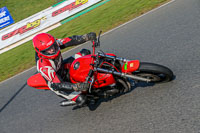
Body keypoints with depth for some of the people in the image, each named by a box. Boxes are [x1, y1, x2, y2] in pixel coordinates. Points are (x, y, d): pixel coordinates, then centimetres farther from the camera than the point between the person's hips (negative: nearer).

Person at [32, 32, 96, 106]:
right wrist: (77, 87, -47)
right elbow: (57, 85, -37)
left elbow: (71, 41, -16)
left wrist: (87, 37, -30)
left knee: (85, 52, -3)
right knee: (81, 100, -22)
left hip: (64, 69, 7)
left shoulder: (54, 43, -22)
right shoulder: (43, 66, -37)